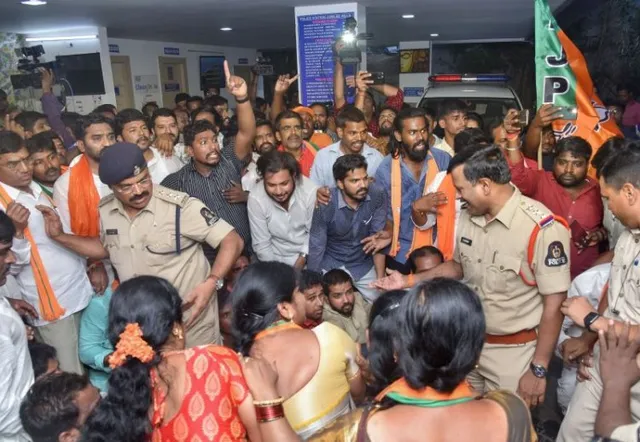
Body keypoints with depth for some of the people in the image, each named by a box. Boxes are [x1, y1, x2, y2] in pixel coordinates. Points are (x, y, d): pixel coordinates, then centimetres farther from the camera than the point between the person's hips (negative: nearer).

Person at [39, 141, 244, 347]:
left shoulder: (180, 207, -23)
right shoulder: (105, 211, -4)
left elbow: (232, 241, -20)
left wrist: (211, 283, -32)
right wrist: (60, 236, 5)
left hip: (190, 319, -5)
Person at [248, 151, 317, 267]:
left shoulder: (310, 191, -22)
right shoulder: (255, 199, -20)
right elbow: (261, 244, -10)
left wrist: (302, 259, -9)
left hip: (308, 257, 0)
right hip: (277, 259, 1)